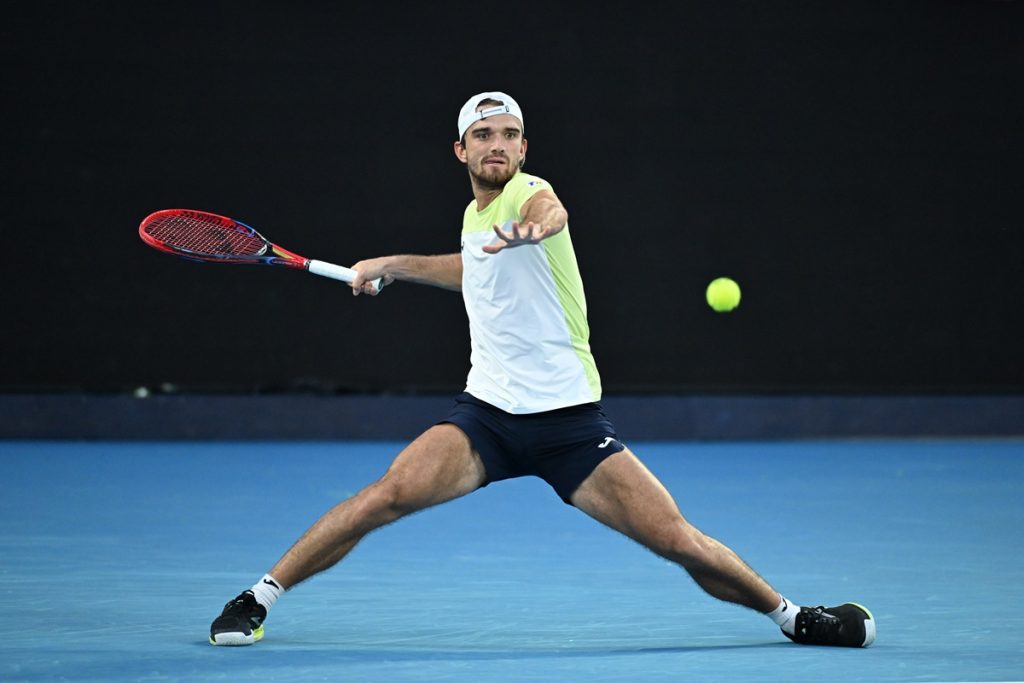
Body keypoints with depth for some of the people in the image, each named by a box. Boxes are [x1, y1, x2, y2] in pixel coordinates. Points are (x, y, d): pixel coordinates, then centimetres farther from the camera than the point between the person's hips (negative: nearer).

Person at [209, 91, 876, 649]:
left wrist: (537, 224, -62)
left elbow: (551, 211, -39)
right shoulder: (474, 215, 11)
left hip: (569, 417, -4)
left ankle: (792, 614, 12)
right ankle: (258, 598, -13)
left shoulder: (528, 192, -9)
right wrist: (393, 264, 34)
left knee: (680, 541, -11)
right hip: (485, 412, 4)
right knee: (392, 492, -22)